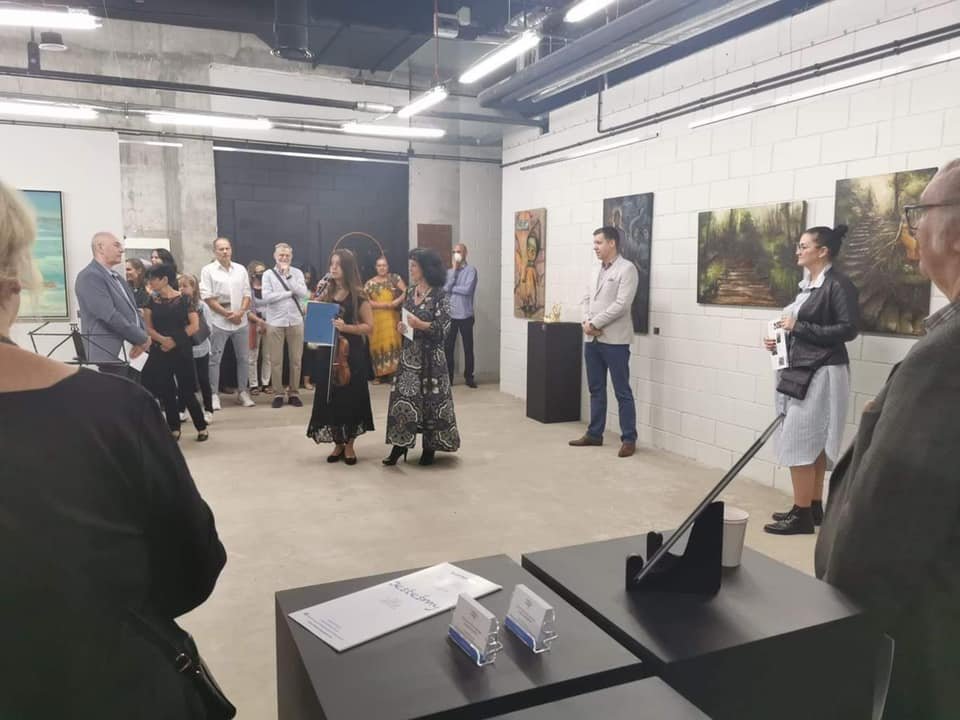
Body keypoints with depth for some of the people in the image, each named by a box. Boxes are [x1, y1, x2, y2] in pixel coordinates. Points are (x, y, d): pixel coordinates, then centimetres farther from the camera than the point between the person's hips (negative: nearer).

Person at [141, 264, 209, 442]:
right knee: (166, 392, 7)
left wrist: (175, 340, -11)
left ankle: (201, 427, 11)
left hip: (181, 351, -4)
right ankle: (174, 429, 19)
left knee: (186, 392, -2)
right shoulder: (151, 301, 6)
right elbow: (149, 328, 0)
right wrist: (162, 339, -18)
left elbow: (195, 326, -8)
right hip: (160, 351, 4)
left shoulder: (183, 299, -4)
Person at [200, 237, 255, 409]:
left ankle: (242, 392, 18)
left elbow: (247, 294, 8)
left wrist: (240, 312, -9)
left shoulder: (240, 269, 9)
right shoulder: (208, 270, -2)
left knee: (243, 358, 8)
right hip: (219, 321, -3)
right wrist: (227, 314, -13)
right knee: (215, 359, 0)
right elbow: (207, 297, -8)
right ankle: (214, 394, 7)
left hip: (240, 321, 4)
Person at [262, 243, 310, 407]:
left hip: (295, 321, 1)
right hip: (275, 322, -1)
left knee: (296, 359, 5)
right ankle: (278, 393, 13)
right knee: (276, 360, 3)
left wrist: (288, 275, -9)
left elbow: (304, 294, -9)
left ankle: (294, 393, 16)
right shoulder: (268, 274, 1)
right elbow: (266, 297, -11)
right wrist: (290, 292, -8)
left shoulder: (297, 273, 5)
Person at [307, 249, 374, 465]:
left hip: (352, 353, -4)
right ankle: (338, 444, 20)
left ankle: (349, 446, 18)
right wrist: (317, 298, -2)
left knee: (350, 397, 3)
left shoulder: (358, 295, -5)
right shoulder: (326, 292, 7)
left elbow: (369, 327, -6)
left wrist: (346, 327, -20)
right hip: (328, 351, 4)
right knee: (330, 398, 5)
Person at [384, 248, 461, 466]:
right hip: (409, 353, 6)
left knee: (430, 398, 2)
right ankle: (399, 445, 9)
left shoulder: (439, 294, -9)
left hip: (430, 354, -5)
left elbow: (444, 327, -13)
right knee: (402, 397, 1)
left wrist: (421, 325, -23)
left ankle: (430, 447, 15)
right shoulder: (410, 292, 10)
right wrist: (401, 326, -2)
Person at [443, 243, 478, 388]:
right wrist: (454, 269, -7)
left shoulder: (471, 270, -4)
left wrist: (451, 288, -5)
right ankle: (448, 377, 13)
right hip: (450, 315, 4)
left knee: (468, 347, 4)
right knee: (448, 347, 5)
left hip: (465, 315, -3)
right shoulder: (449, 272, 11)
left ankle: (469, 377, 14)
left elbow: (467, 289, -17)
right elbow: (445, 288, -6)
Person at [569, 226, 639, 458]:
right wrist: (586, 321, -5)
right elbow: (586, 298, 14)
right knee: (596, 390, 14)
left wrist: (595, 323, -15)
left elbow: (621, 304, -17)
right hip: (592, 339, 7)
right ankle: (594, 434, 24)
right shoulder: (597, 270, 16)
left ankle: (629, 439, 6)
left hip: (615, 340, -7)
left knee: (622, 392, -1)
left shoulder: (626, 269, -8)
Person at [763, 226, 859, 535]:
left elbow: (848, 329, -19)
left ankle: (802, 513, 2)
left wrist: (798, 326, -19)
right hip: (802, 371, 9)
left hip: (820, 373, -9)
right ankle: (814, 507, 22)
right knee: (812, 443, 13)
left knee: (798, 442, -7)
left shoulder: (838, 284, -12)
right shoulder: (808, 283, 14)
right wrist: (780, 339, 4)